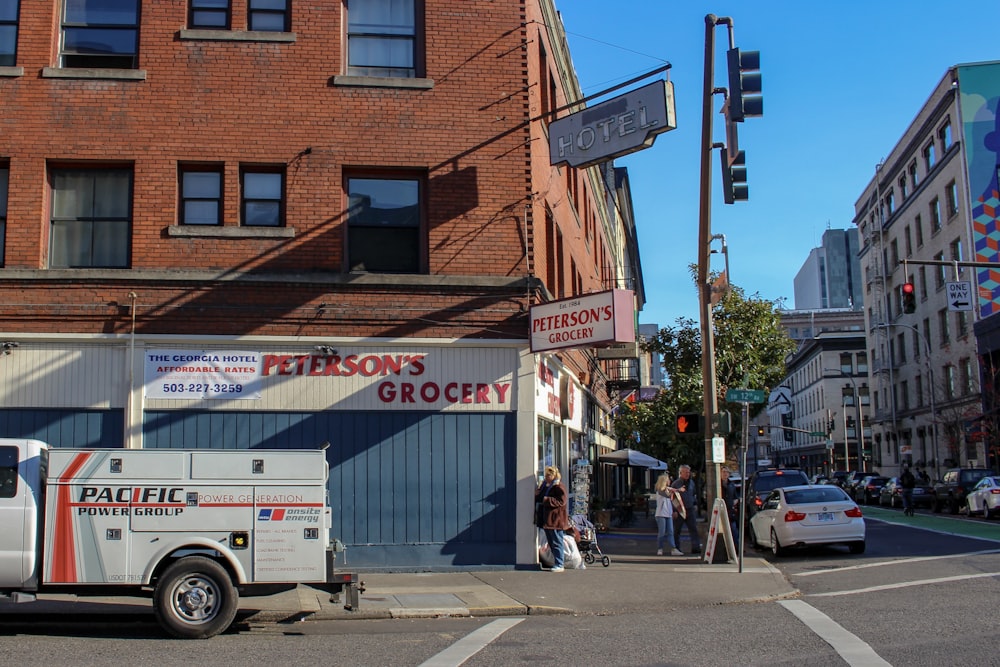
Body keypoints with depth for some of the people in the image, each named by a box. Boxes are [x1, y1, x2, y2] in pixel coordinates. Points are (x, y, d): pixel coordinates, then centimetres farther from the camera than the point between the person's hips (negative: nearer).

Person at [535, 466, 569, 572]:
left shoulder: (559, 487, -11)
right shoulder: (544, 485, 16)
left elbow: (561, 502, -20)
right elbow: (540, 498, 28)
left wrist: (546, 499, -25)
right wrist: (537, 495, 5)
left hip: (555, 519, -9)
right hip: (546, 519, 9)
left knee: (557, 542, -5)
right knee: (550, 542, 13)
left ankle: (559, 565, -3)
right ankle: (556, 563, 20)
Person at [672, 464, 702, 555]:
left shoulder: (691, 482, 11)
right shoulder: (675, 483, -6)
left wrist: (695, 504, 14)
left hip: (690, 509, 4)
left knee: (694, 529, -2)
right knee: (677, 530, 4)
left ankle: (696, 547, -3)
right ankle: (676, 548, 12)